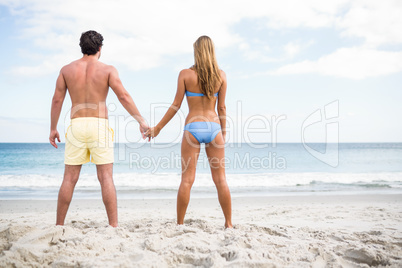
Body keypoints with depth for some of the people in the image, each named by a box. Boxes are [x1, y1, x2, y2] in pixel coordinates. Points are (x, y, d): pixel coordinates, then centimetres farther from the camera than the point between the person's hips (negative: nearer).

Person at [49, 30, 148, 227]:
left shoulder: (67, 70, 9)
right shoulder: (108, 69, 1)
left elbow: (57, 100, 8)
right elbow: (123, 96, -8)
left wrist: (53, 128, 16)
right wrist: (141, 120, -5)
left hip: (76, 125, 2)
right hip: (100, 125, -2)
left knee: (69, 179, 9)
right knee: (106, 178, -1)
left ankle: (59, 225, 16)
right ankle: (113, 225, -1)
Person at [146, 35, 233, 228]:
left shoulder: (185, 74, -1)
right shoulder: (221, 75, 4)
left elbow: (176, 105, -2)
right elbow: (222, 107, 5)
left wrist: (158, 128, 7)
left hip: (193, 127, -2)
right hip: (214, 126, 2)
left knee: (187, 179, 3)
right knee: (220, 179, 7)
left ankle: (179, 224, 10)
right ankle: (228, 224, 12)